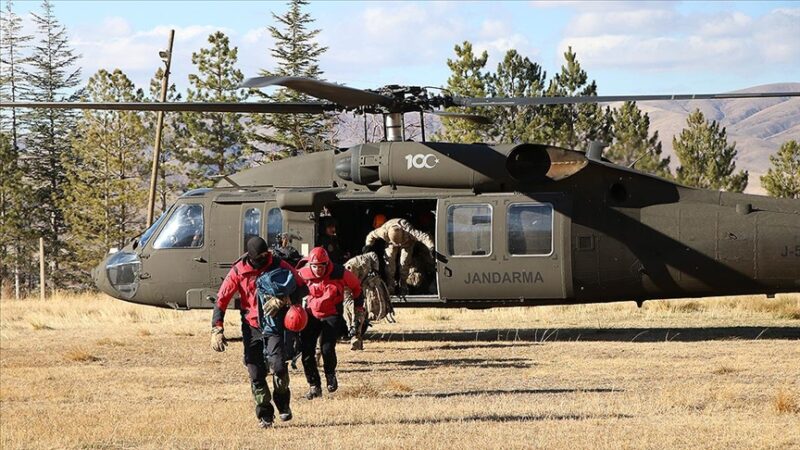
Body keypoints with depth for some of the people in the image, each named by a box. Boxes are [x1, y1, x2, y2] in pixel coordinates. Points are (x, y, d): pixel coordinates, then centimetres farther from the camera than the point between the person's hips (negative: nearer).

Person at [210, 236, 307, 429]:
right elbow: (222, 299, -2)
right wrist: (217, 329, -11)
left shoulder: (278, 266, -6)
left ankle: (283, 403, 7)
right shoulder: (238, 271, -6)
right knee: (256, 374, -1)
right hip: (251, 327, 1)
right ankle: (265, 415, 12)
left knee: (278, 365, -18)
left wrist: (285, 300, -20)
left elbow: (302, 288, -2)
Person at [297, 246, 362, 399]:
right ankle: (314, 386, 7)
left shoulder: (339, 273, -16)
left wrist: (359, 305, 15)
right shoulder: (303, 274, -12)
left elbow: (355, 286, 3)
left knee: (327, 349, -19)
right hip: (311, 315, 3)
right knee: (307, 351, -7)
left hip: (332, 315, -3)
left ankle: (330, 374, 12)